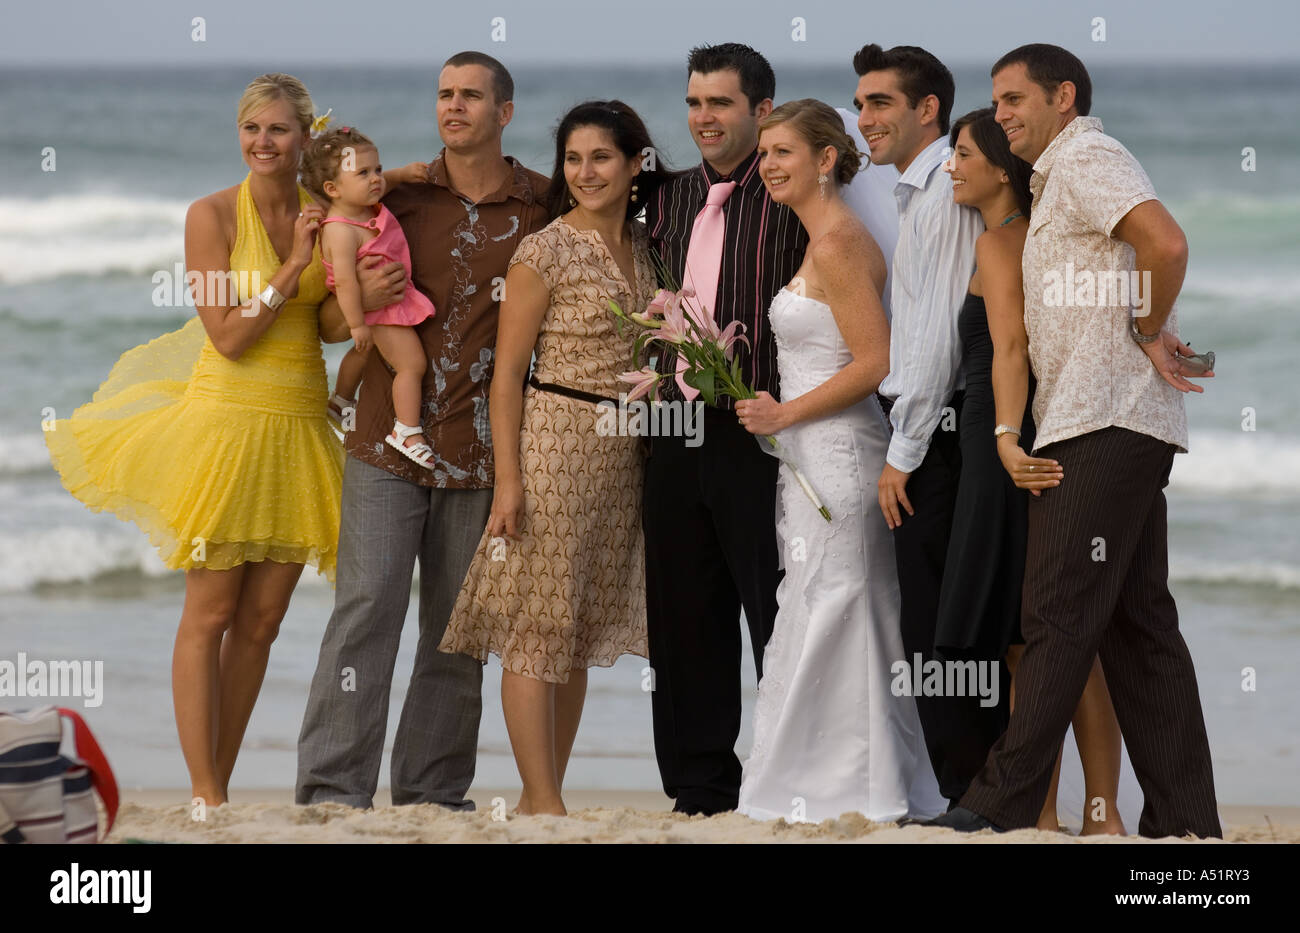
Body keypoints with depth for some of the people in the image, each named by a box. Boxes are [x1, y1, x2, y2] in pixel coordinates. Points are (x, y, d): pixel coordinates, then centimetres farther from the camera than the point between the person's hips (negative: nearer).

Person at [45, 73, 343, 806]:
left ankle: (221, 786, 14)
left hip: (301, 426, 5)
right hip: (226, 419, -5)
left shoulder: (325, 216, 7)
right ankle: (204, 795, -1)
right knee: (210, 615, -4)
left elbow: (336, 321, 9)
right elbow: (229, 336, -12)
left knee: (261, 621, 6)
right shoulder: (213, 215, -7)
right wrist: (294, 265, -16)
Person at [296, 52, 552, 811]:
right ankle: (334, 788, -9)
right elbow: (331, 323, 9)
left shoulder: (544, 206, 5)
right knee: (368, 604, -9)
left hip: (483, 448, 1)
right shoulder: (399, 196, 5)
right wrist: (360, 300, -14)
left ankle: (434, 791, 14)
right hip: (390, 436, -1)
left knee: (460, 626, 6)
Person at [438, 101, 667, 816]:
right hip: (554, 440, -6)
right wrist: (508, 478, -14)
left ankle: (542, 798, 14)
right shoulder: (545, 252, -8)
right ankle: (543, 802, -5)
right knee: (537, 626, -6)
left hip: (622, 454, 7)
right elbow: (507, 372, -8)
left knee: (580, 626, 9)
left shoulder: (643, 245, 11)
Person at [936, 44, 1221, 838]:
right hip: (1108, 423, 10)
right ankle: (1185, 819, 5)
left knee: (1060, 618, -10)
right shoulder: (1061, 177, 24)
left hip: (1103, 423, -10)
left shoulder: (1084, 159, -8)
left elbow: (1166, 243, -24)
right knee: (1139, 623, 7)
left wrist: (1147, 333, -12)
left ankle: (1003, 806, -11)